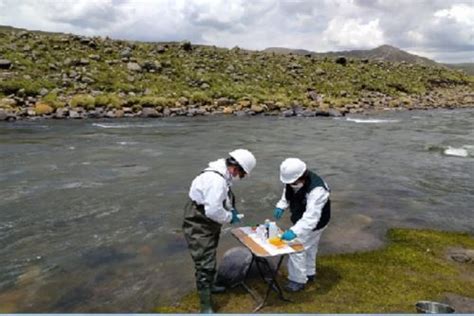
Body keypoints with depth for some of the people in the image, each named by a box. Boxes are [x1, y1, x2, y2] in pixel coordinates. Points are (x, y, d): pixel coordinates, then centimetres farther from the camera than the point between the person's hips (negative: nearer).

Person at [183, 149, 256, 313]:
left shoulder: (222, 175, 3)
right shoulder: (216, 180, -31)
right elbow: (213, 210, -33)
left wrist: (231, 209, 4)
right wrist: (230, 217, -16)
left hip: (208, 225, 11)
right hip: (199, 227, -11)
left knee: (210, 259, 27)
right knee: (205, 265, -4)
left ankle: (209, 285, 49)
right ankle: (206, 307, 8)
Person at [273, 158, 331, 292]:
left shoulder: (317, 190, -40)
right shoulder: (293, 180, -16)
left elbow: (311, 217, -46)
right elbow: (287, 193, 6)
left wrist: (294, 231, -55)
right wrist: (281, 206, -9)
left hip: (314, 223, -8)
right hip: (301, 219, 8)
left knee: (296, 250, -3)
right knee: (309, 248, 25)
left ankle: (298, 280, 16)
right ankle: (309, 273, 45)